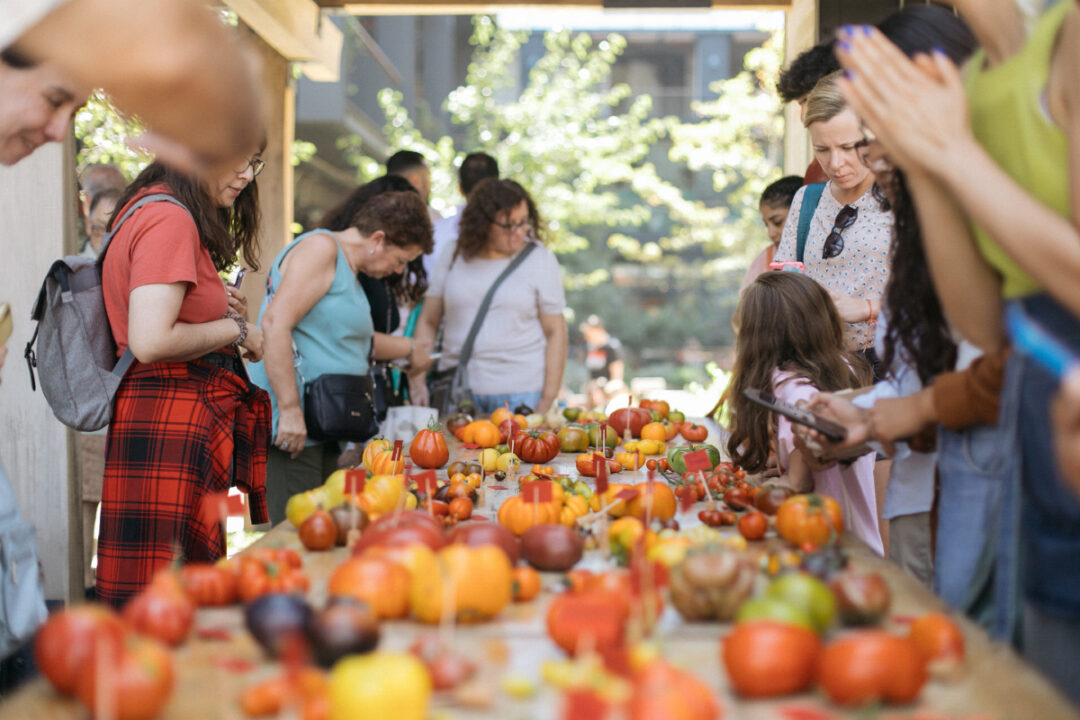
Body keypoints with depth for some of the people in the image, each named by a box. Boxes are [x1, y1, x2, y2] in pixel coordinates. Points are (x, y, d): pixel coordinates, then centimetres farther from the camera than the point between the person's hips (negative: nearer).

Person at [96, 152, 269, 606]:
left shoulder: (152, 209, 20)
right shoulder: (169, 218, -12)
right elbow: (151, 342, -22)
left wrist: (220, 306, 13)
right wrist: (236, 329, -7)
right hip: (172, 420, -10)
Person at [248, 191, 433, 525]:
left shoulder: (348, 270, 22)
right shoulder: (320, 248, -9)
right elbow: (275, 324, -21)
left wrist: (408, 348, 50)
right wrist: (290, 410, -24)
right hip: (292, 424, -10)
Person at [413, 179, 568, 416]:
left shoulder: (540, 259, 2)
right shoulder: (453, 258, 6)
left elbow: (555, 332, 1)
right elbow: (428, 322, 10)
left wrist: (547, 401, -6)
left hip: (520, 392, -1)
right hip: (456, 389, 2)